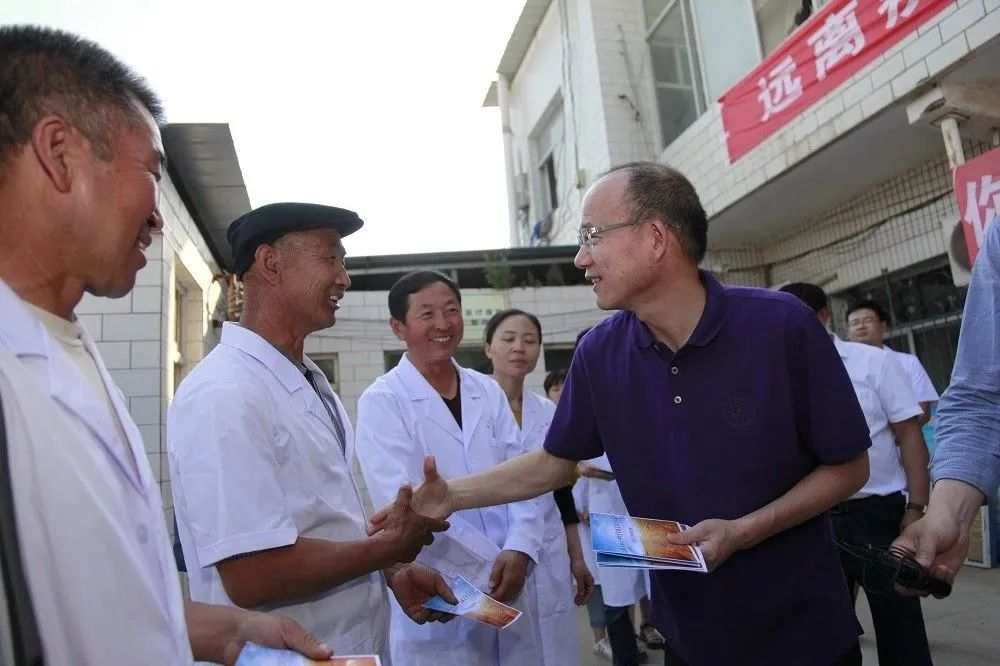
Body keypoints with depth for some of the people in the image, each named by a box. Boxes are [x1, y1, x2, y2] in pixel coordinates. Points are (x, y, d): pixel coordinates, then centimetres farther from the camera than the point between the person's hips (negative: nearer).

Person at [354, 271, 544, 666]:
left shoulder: (488, 391, 7)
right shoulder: (382, 401, -8)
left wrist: (518, 552, -13)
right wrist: (490, 565, -14)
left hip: (510, 584, 4)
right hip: (437, 596, -4)